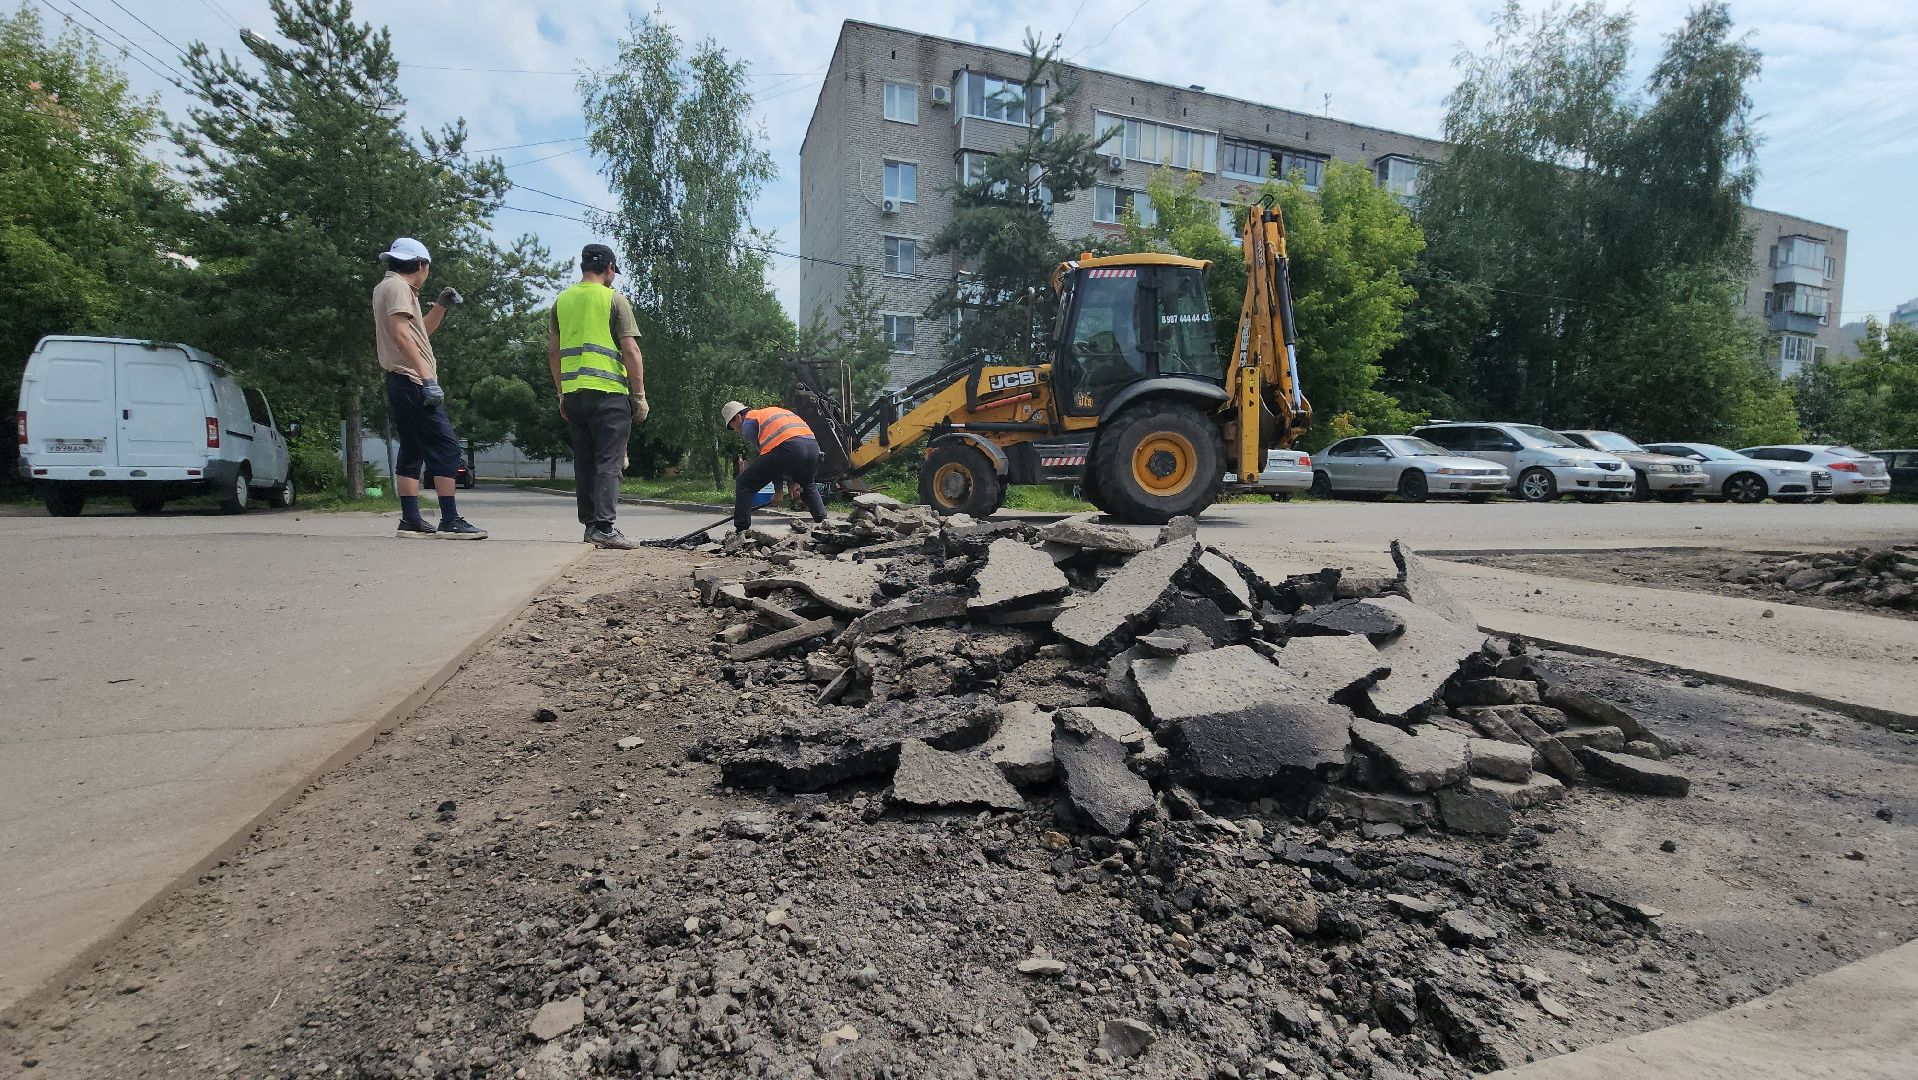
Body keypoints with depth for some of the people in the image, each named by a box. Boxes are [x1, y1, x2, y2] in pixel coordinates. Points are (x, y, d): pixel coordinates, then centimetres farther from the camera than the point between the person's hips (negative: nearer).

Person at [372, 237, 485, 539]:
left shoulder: (389, 287, 24)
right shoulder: (397, 287, -7)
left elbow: (421, 331, 32)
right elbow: (401, 334, -20)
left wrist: (441, 306, 19)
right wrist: (428, 378, -26)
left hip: (402, 385, 11)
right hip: (412, 380, -11)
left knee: (412, 451, 10)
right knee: (446, 446, -13)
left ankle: (411, 521, 10)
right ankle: (450, 521, -16)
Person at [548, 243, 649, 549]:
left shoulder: (562, 301, 15)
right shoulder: (614, 299, -2)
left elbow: (553, 353, 16)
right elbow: (630, 351, -8)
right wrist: (640, 395, -4)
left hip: (572, 394, 6)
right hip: (608, 392, -5)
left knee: (584, 462, 11)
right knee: (609, 462, -5)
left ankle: (591, 525, 14)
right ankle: (605, 528, -11)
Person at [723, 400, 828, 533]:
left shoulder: (747, 423, 16)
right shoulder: (771, 411, 39)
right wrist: (794, 482, 29)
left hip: (786, 447, -7)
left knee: (744, 484, 7)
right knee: (808, 486, 37)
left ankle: (741, 530, 2)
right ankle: (823, 521, 27)